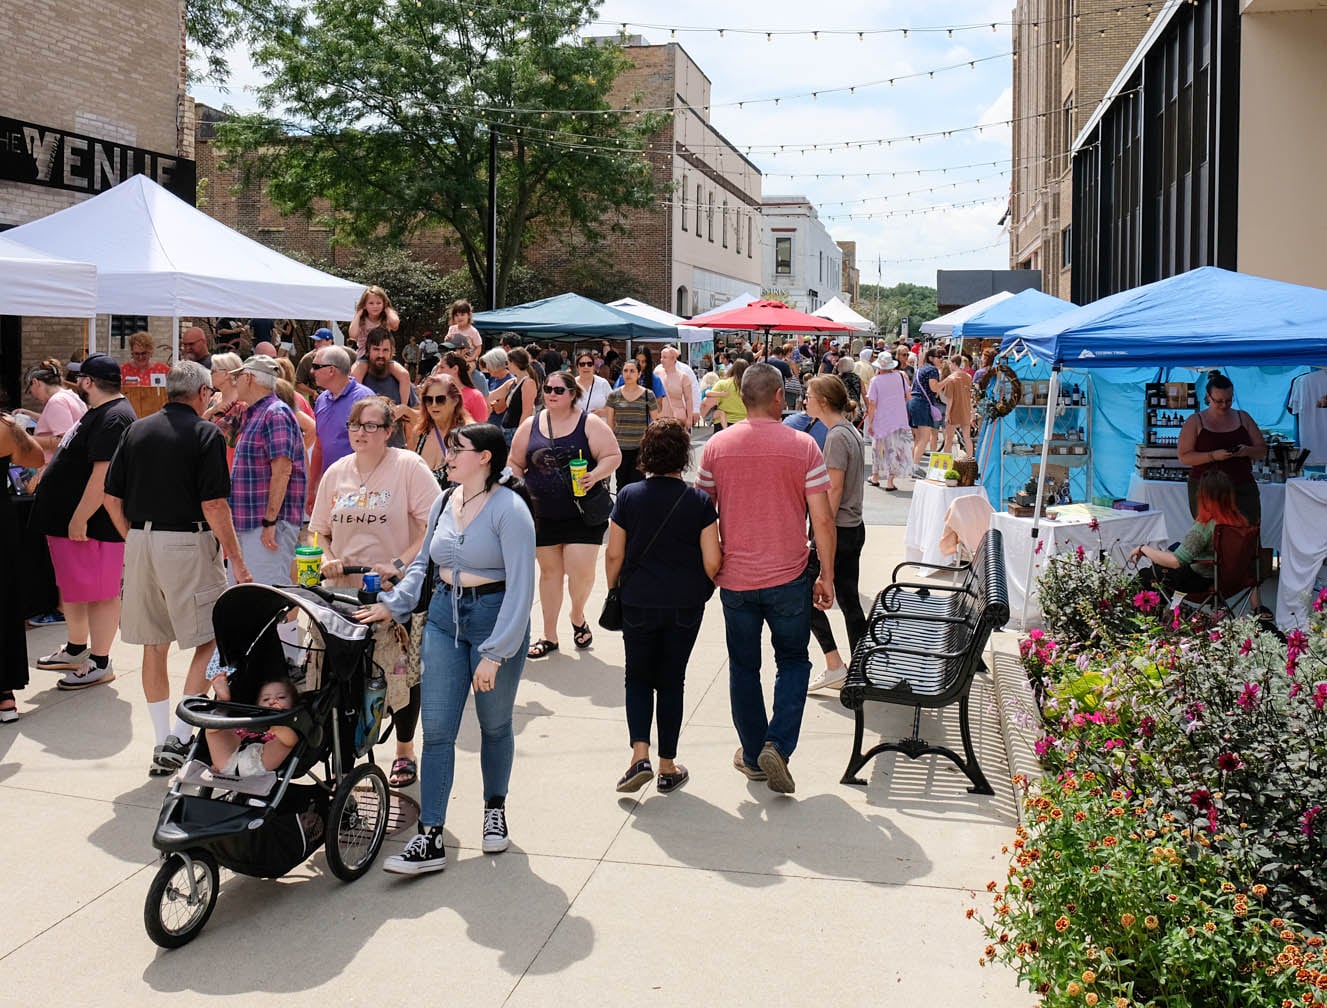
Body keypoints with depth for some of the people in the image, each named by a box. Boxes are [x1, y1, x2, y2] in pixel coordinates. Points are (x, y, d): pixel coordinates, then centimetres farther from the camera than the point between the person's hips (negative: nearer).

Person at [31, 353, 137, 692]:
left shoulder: (113, 419, -20)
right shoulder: (99, 413, 15)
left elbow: (104, 475, -27)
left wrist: (79, 519, -26)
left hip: (91, 526, -11)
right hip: (68, 518, 11)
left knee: (98, 593, 0)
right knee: (72, 588, 20)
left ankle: (100, 664, 9)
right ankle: (76, 650, 35)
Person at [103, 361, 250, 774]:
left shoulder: (137, 430, 10)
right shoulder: (205, 433, -6)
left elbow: (112, 499, 8)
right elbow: (214, 505, -13)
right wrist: (237, 560, -7)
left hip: (140, 542, 6)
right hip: (187, 543, -6)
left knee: (154, 644, 12)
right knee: (210, 641, 3)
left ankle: (163, 742, 18)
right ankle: (181, 737, -5)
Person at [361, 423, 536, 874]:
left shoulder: (509, 508, -14)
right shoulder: (443, 503, 6)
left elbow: (520, 586, -17)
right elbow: (423, 563, 19)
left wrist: (494, 653, -20)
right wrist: (392, 604, 4)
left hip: (495, 617, -5)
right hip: (444, 616, 5)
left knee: (494, 725, 12)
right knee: (437, 730, 0)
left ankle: (495, 809, 36)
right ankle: (430, 838, 3)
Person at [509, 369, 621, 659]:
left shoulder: (590, 423, -3)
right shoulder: (531, 425, 6)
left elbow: (613, 456, -4)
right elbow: (515, 464, 12)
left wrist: (595, 475, -21)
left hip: (583, 513, -3)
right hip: (543, 513, 3)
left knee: (581, 569, -10)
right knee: (550, 571, 11)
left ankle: (578, 615, 23)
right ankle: (549, 636, 22)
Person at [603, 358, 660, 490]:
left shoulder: (648, 395, 2)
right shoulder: (614, 395, 5)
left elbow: (655, 422, 5)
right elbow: (609, 423, 8)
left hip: (640, 447, -1)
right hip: (620, 448, 2)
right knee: (621, 484, 6)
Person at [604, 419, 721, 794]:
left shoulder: (629, 496, -7)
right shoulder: (700, 501, -8)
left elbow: (614, 555, -3)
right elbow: (712, 561, -9)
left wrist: (613, 591, 13)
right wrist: (703, 587, 12)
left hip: (638, 604, 0)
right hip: (686, 606, 0)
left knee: (638, 678, 15)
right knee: (671, 681, 12)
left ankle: (640, 754, -1)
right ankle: (667, 767, 18)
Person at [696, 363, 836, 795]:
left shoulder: (716, 446, -3)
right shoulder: (803, 446, -8)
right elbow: (822, 520, -9)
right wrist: (826, 576, 1)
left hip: (735, 578, 2)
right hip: (788, 578, -1)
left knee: (744, 668, 15)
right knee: (793, 663, 16)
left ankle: (753, 756, 24)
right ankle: (777, 744, -1)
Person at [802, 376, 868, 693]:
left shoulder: (837, 436, -16)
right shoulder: (852, 432, 12)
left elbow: (835, 489, -19)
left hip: (837, 529, -9)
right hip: (854, 529, 9)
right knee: (849, 601, 12)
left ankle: (834, 666, 3)